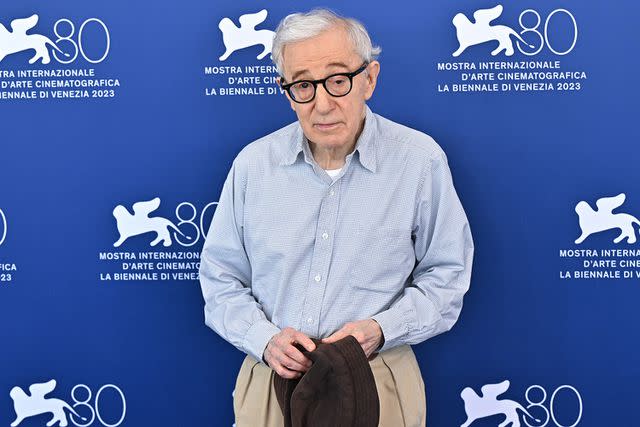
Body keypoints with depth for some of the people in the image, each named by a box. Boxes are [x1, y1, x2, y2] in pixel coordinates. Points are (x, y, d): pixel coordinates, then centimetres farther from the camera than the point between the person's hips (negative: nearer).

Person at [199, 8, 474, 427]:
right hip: (271, 379, 2)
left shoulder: (421, 160, -8)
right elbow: (221, 277, 5)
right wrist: (264, 339, -12)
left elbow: (446, 274, 0)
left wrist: (382, 329, -15)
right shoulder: (252, 164, -2)